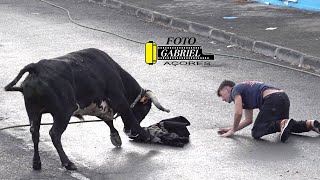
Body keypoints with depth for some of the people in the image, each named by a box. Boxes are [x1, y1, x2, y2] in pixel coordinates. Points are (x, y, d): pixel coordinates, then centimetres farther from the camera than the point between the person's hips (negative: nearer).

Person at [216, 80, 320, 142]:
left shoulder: (235, 90, 7)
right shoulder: (245, 97, 34)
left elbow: (238, 113, -6)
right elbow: (248, 120, 35)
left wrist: (233, 130, 7)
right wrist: (231, 129, 28)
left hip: (272, 99, -10)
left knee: (256, 133, -11)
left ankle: (282, 124, -26)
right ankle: (309, 124, 14)